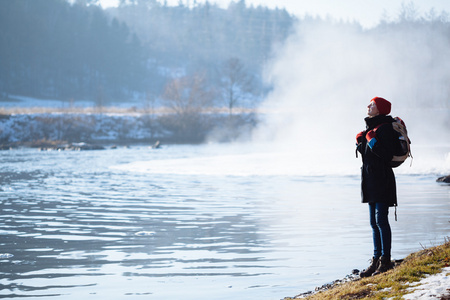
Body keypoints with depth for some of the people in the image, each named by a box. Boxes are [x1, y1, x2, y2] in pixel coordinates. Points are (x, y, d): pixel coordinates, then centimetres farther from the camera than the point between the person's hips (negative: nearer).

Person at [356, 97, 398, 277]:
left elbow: (387, 154, -20)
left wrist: (371, 140, -18)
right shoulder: (370, 127, 17)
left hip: (381, 179, -10)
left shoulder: (385, 127, -11)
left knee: (381, 220, -10)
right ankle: (376, 260, 14)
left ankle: (385, 261, -7)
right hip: (370, 178, 10)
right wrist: (360, 142, 6)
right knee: (374, 222, 10)